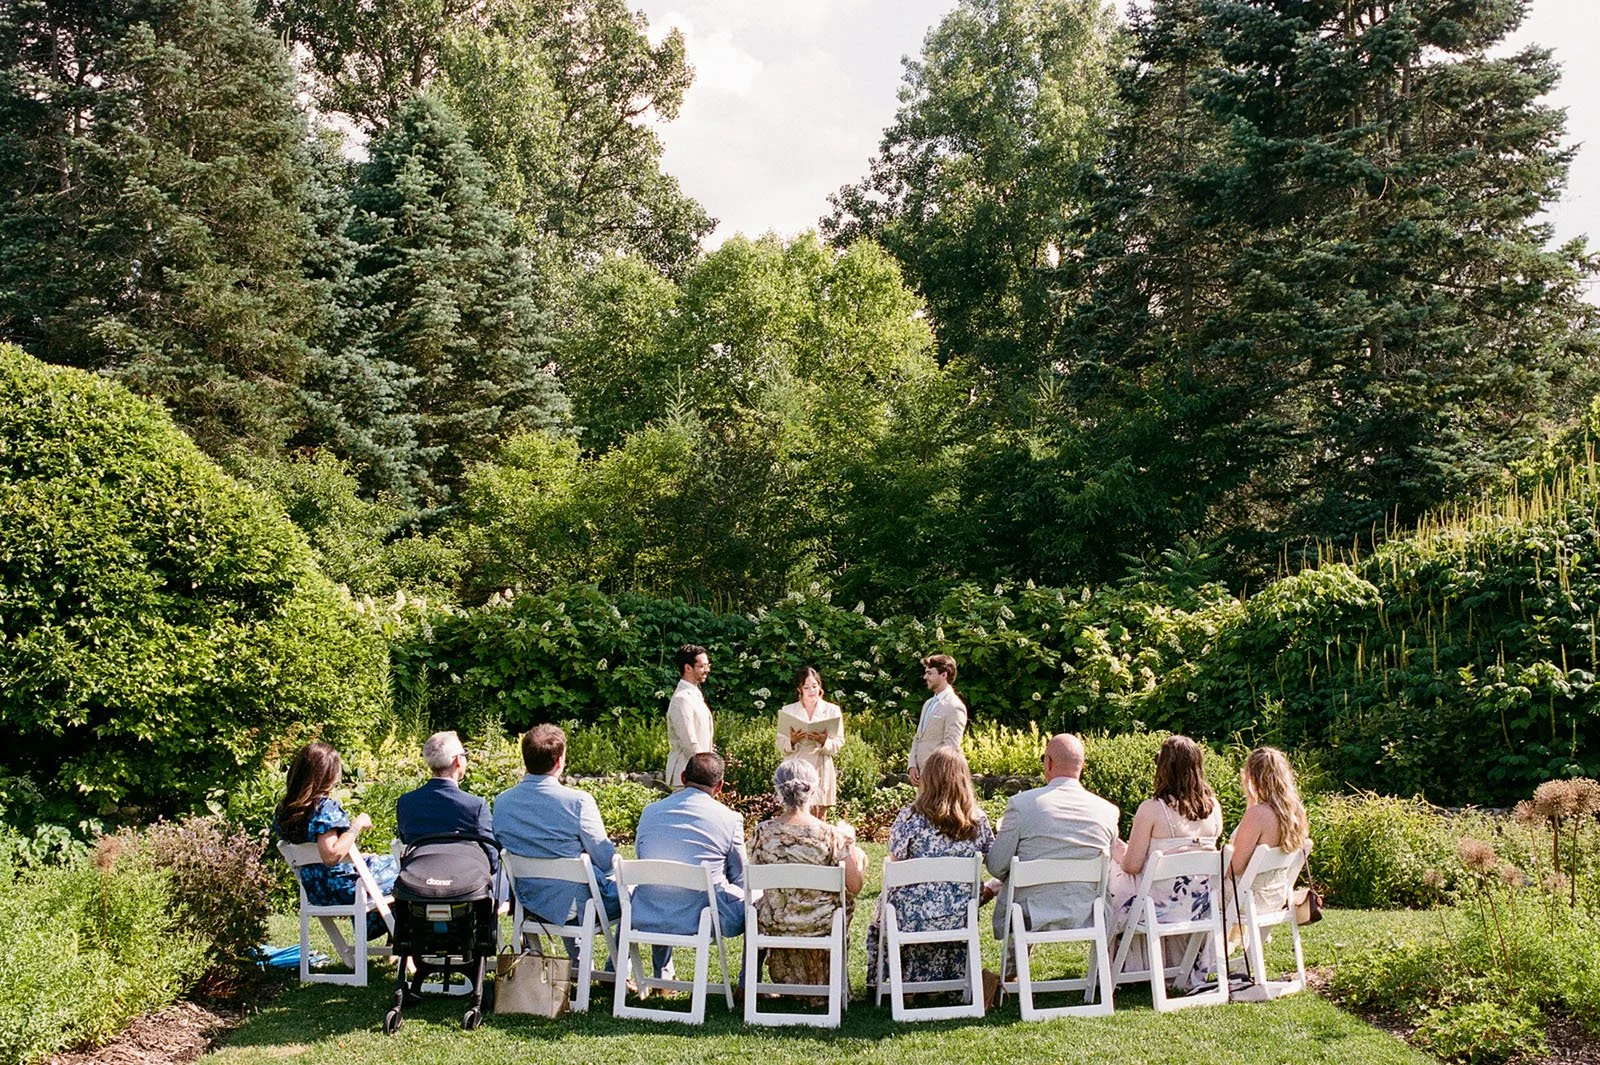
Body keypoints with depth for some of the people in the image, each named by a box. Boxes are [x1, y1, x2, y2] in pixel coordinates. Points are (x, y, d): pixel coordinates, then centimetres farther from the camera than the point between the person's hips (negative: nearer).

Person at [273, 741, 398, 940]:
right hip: (344, 888, -9)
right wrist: (357, 825, -23)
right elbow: (332, 855, -35)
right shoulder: (325, 806, -25)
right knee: (400, 866, 13)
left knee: (373, 860, 30)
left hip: (314, 892, 9)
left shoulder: (283, 810, 1)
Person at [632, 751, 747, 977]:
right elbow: (740, 880, 5)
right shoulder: (729, 819, -5)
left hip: (649, 919, 4)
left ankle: (662, 976, 44)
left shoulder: (650, 812, 5)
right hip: (704, 921, -4)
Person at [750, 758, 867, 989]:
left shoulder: (763, 832, -14)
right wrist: (850, 842, 1)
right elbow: (855, 887, -13)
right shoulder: (831, 834, -19)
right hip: (822, 926, -1)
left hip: (775, 925, 1)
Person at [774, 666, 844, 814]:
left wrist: (824, 741, -19)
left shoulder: (832, 710, 4)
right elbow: (781, 746, 3)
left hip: (821, 770, 0)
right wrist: (792, 741, -18)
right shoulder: (788, 711, 5)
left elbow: (838, 744, 1)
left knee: (819, 819, 2)